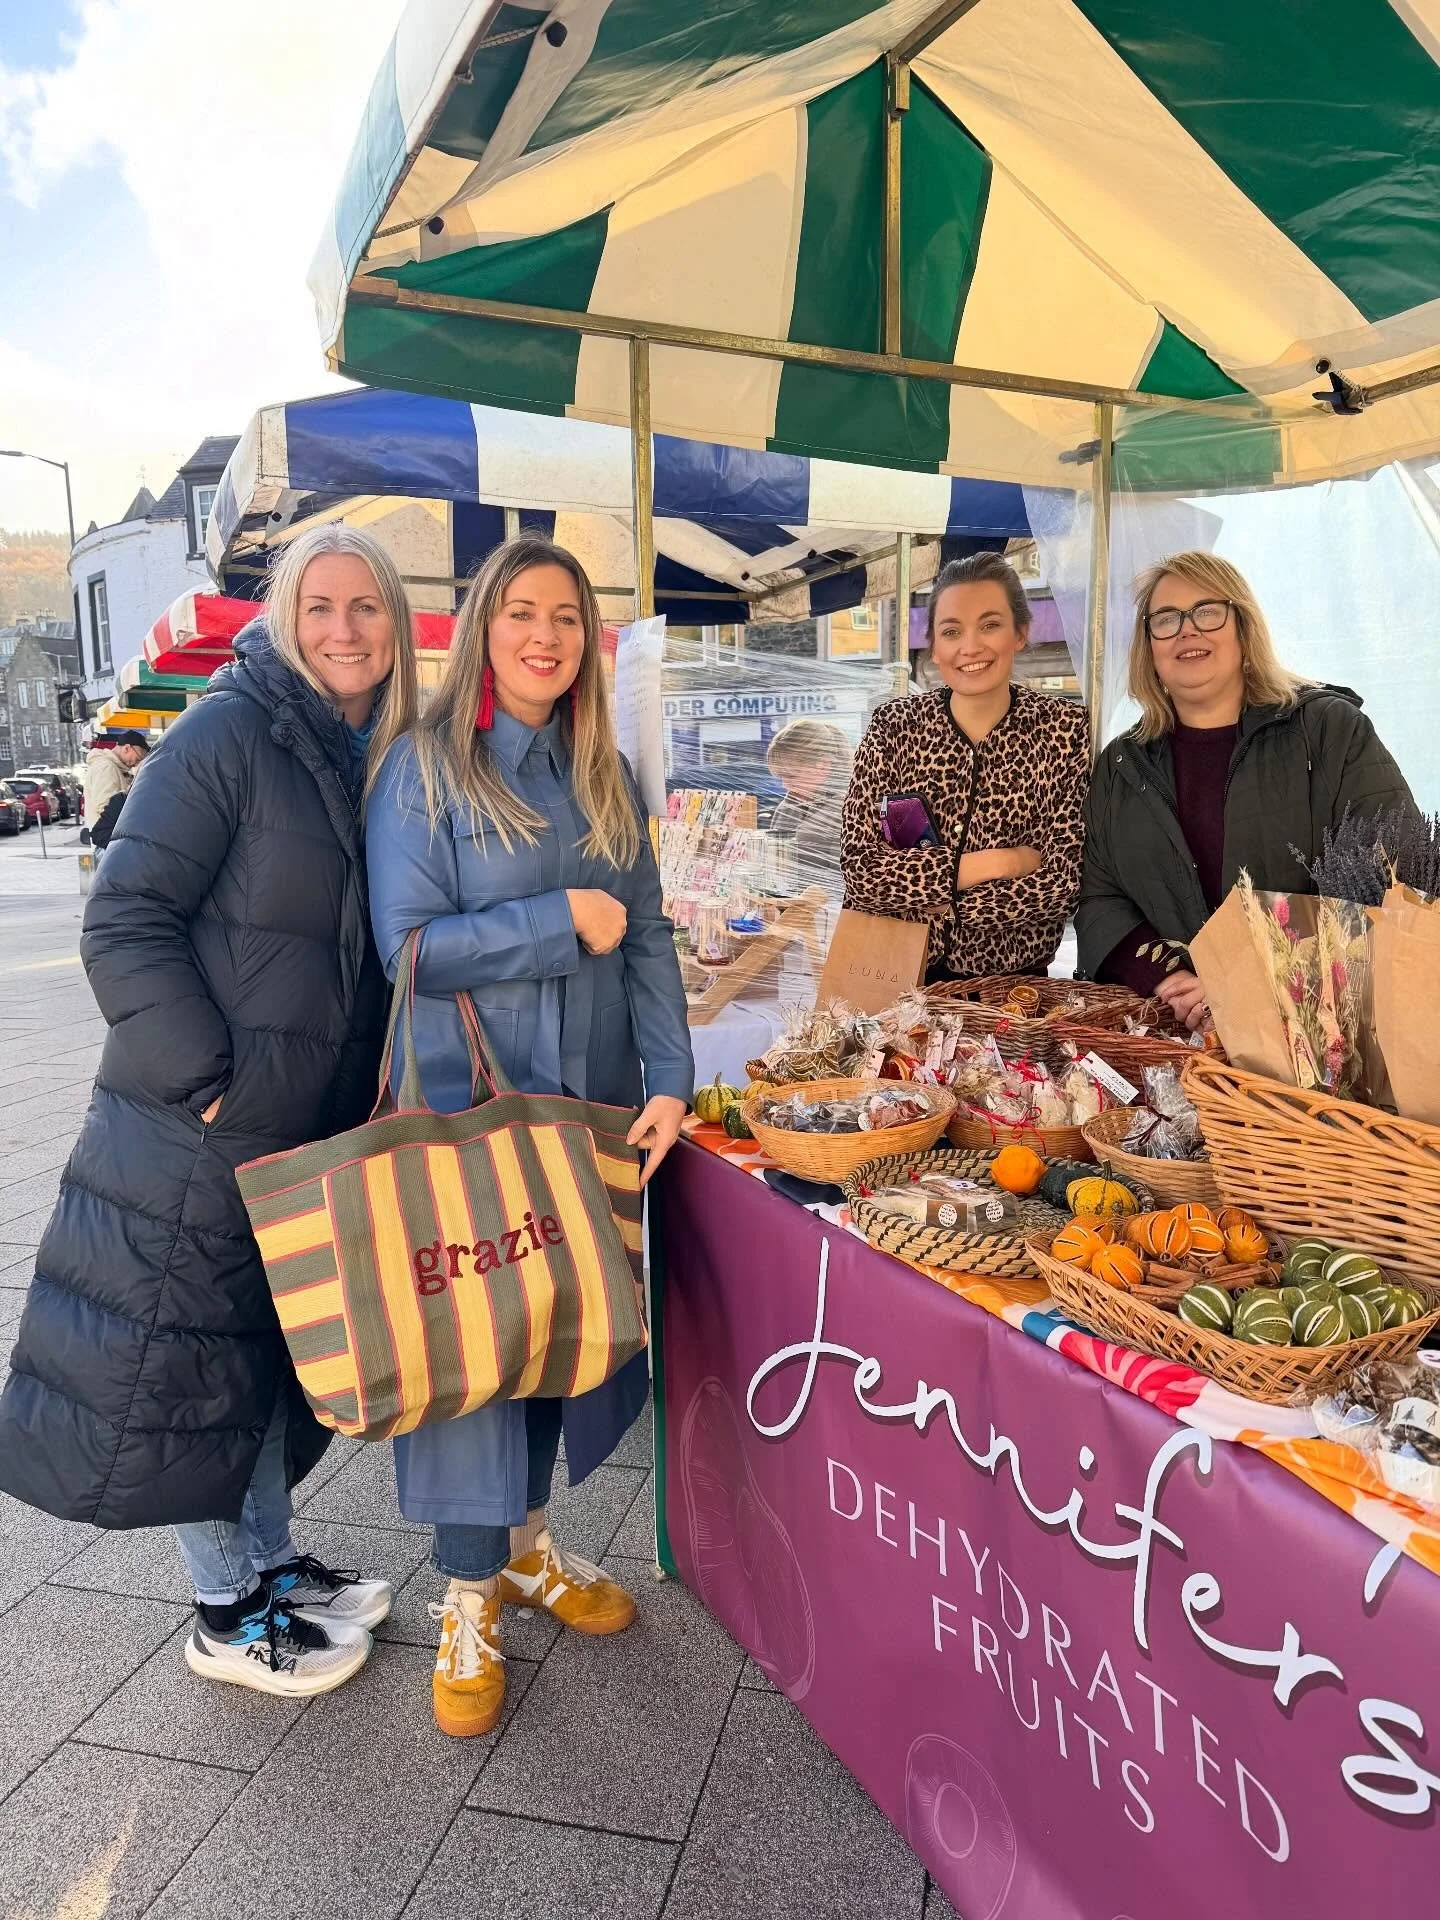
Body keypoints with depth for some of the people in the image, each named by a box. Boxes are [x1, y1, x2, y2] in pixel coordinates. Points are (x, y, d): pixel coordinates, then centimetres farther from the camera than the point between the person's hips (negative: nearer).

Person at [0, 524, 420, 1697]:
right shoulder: (228, 736, -15)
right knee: (184, 1365, 8)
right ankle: (227, 1614, 27)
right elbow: (124, 923, -17)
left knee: (276, 1353, 20)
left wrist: (377, 1090, 5)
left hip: (316, 1133, 7)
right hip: (197, 1132, -7)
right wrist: (212, 1081, -19)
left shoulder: (396, 762, 6)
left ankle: (268, 1562, 40)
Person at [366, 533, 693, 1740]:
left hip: (591, 1104, 5)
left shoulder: (604, 777, 9)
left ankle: (527, 1546, 37)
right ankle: (469, 1603, 23)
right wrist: (565, 921, -16)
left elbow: (647, 934, 6)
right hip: (467, 1107, -5)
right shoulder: (426, 768, -6)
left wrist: (669, 1078, -4)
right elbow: (410, 945, -13)